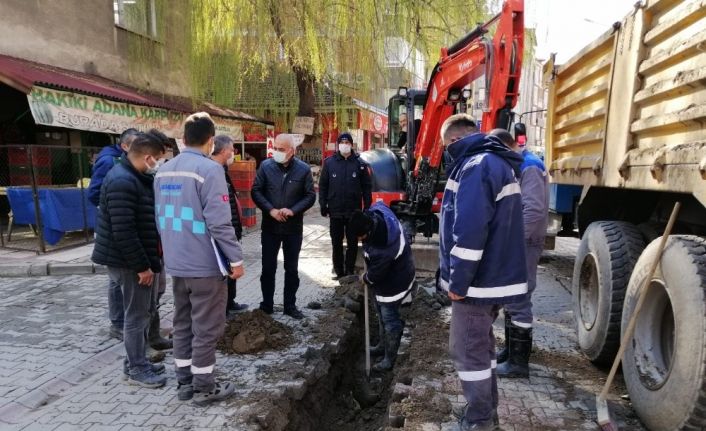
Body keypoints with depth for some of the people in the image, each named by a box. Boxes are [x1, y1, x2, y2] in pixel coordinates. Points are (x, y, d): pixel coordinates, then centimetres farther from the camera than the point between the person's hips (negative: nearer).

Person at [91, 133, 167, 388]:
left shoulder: (135, 177, 11)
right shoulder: (122, 182, -22)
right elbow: (123, 232, -27)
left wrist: (147, 261, 18)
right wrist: (142, 266, -22)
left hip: (137, 259, 10)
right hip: (129, 263, -10)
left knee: (140, 313, 17)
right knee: (136, 315, 1)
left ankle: (135, 362, 30)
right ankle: (137, 370, 14)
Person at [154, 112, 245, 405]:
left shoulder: (163, 171, 9)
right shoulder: (209, 169, -17)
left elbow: (161, 218, 15)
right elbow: (219, 222, -21)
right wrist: (236, 258, -13)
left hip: (176, 263, 8)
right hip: (205, 264, -7)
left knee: (183, 323, 17)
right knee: (206, 328, 5)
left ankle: (184, 382, 28)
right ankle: (203, 387, 16)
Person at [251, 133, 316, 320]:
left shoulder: (304, 169, -5)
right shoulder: (266, 166, -4)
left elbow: (310, 196, -3)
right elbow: (256, 191, -3)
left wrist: (293, 210, -17)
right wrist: (270, 210, -16)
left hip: (294, 228, 0)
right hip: (270, 226, 0)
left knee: (291, 269, 11)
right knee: (268, 268, 9)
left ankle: (290, 305, 24)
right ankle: (267, 304, 24)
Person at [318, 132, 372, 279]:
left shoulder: (359, 163, 1)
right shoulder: (329, 162, 3)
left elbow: (367, 187, 2)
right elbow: (322, 185, 4)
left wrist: (367, 208, -3)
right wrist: (323, 205, -2)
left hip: (354, 211, -1)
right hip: (335, 211, 1)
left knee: (352, 243, 8)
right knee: (336, 244, 9)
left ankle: (350, 272, 20)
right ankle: (339, 272, 20)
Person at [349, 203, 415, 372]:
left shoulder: (382, 249, -41)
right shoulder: (374, 214, -19)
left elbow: (375, 274, -26)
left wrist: (365, 278, -1)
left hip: (394, 282, -10)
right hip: (385, 274, 10)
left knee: (389, 319, 3)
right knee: (382, 313, 23)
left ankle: (390, 358, 19)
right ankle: (383, 345, 42)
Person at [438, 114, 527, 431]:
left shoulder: (476, 166, -19)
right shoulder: (496, 162, 15)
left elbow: (470, 231, -27)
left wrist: (458, 281, -20)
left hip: (478, 280, -10)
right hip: (494, 275, 10)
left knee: (468, 352, 2)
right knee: (480, 348, 20)